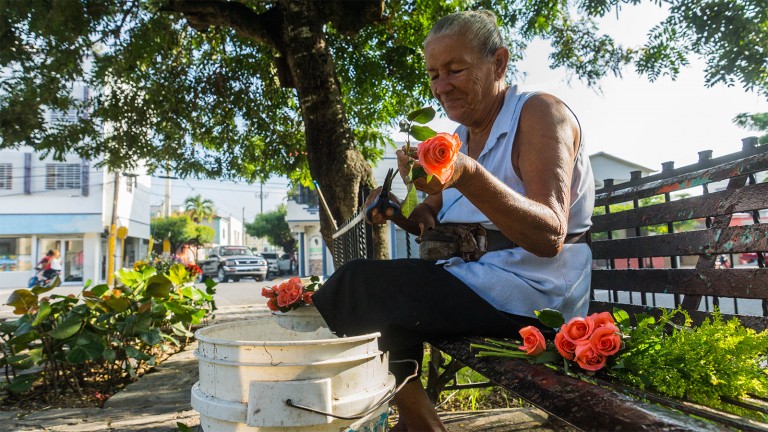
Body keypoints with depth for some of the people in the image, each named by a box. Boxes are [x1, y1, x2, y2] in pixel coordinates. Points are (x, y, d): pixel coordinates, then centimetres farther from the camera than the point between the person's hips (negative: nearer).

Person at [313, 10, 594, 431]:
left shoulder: (540, 113, -9)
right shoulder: (457, 136, 14)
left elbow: (549, 237, -23)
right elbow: (430, 223, 19)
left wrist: (468, 175, -36)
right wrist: (396, 211, -4)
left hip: (530, 291, -8)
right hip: (471, 282, 8)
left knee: (360, 282, -14)